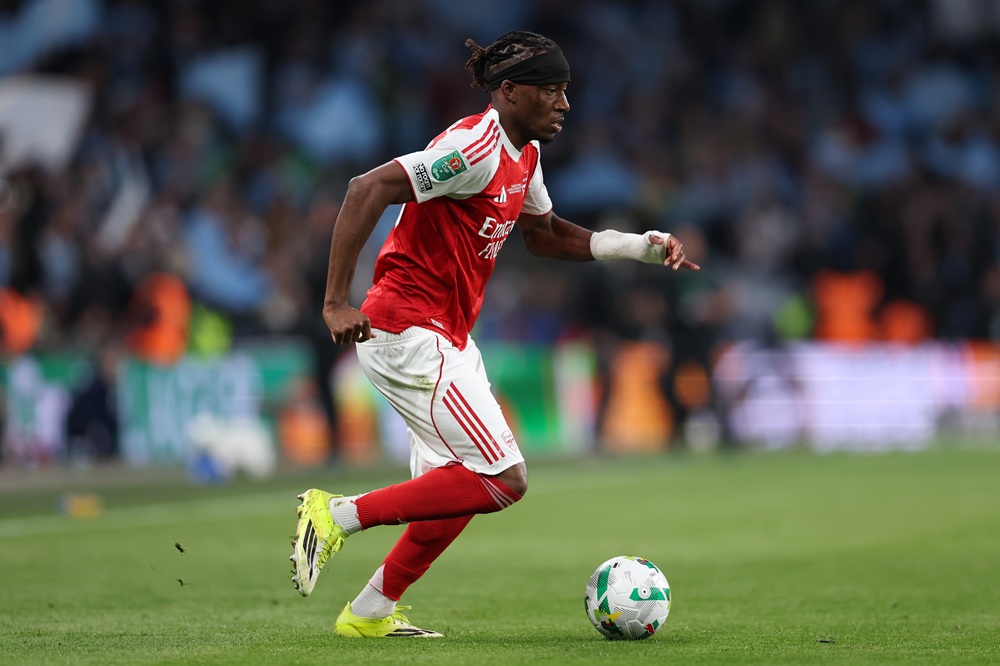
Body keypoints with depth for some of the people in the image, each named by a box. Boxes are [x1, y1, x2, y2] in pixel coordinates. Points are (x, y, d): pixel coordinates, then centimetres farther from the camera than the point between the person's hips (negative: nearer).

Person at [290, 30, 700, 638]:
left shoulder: (522, 156, 11)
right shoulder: (477, 148, -20)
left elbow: (545, 235, 27)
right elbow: (368, 190, -27)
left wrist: (640, 246, 15)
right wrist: (337, 303, -29)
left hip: (447, 340, 10)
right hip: (411, 333, -10)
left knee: (460, 486, 16)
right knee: (504, 481, -13)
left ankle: (371, 613, 24)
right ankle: (338, 515, -8)